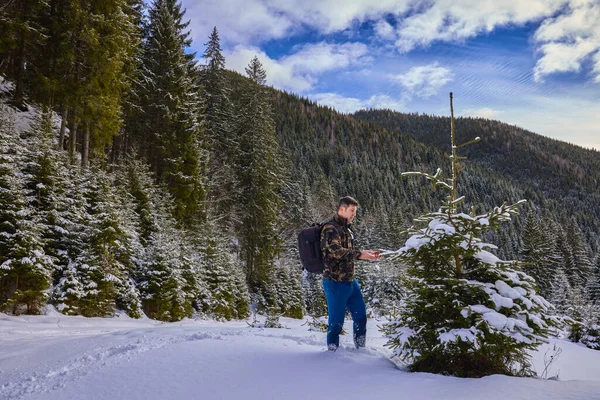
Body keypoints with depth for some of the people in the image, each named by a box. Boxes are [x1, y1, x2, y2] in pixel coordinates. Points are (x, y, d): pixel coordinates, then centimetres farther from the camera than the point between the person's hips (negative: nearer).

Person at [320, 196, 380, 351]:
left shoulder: (347, 229, 16)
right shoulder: (330, 228, -14)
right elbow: (335, 251, -28)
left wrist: (367, 255, 11)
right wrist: (359, 254, -26)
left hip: (350, 280, 9)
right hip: (336, 282, -9)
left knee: (360, 315, 16)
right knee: (337, 319, 1)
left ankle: (360, 347, 32)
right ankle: (333, 350, 18)